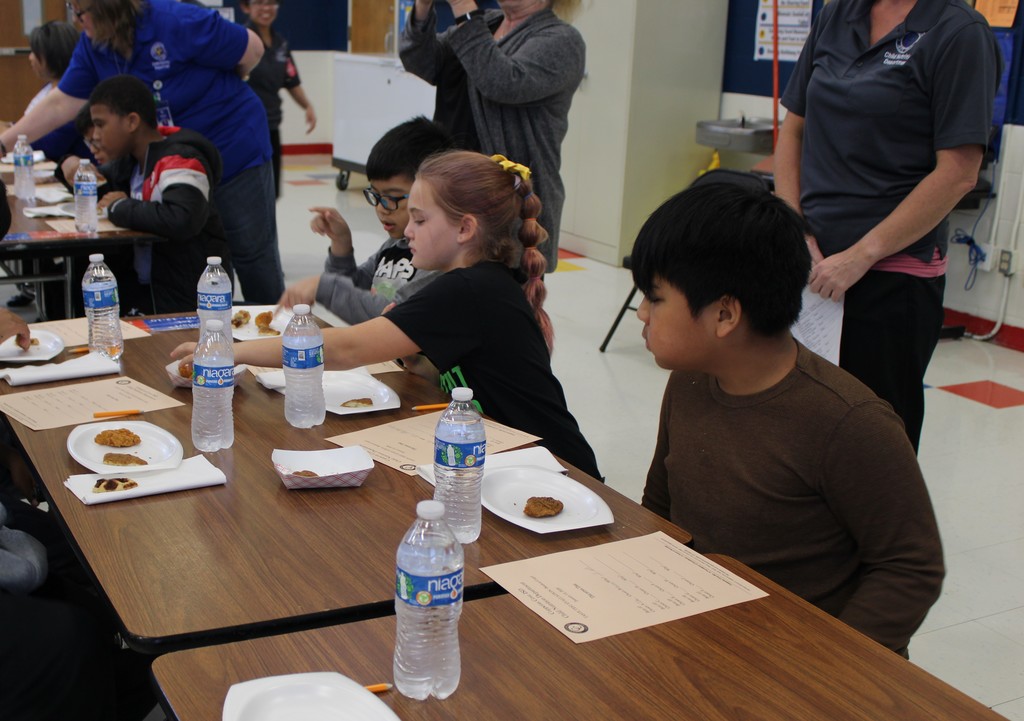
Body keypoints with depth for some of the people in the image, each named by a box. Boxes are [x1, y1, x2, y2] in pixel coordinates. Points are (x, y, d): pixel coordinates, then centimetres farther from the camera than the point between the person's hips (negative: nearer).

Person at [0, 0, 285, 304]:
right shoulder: (93, 47, -3)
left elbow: (252, 49, -16)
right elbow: (61, 104, 1)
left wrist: (218, 89, 0)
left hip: (235, 156, -6)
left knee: (252, 255, 1)